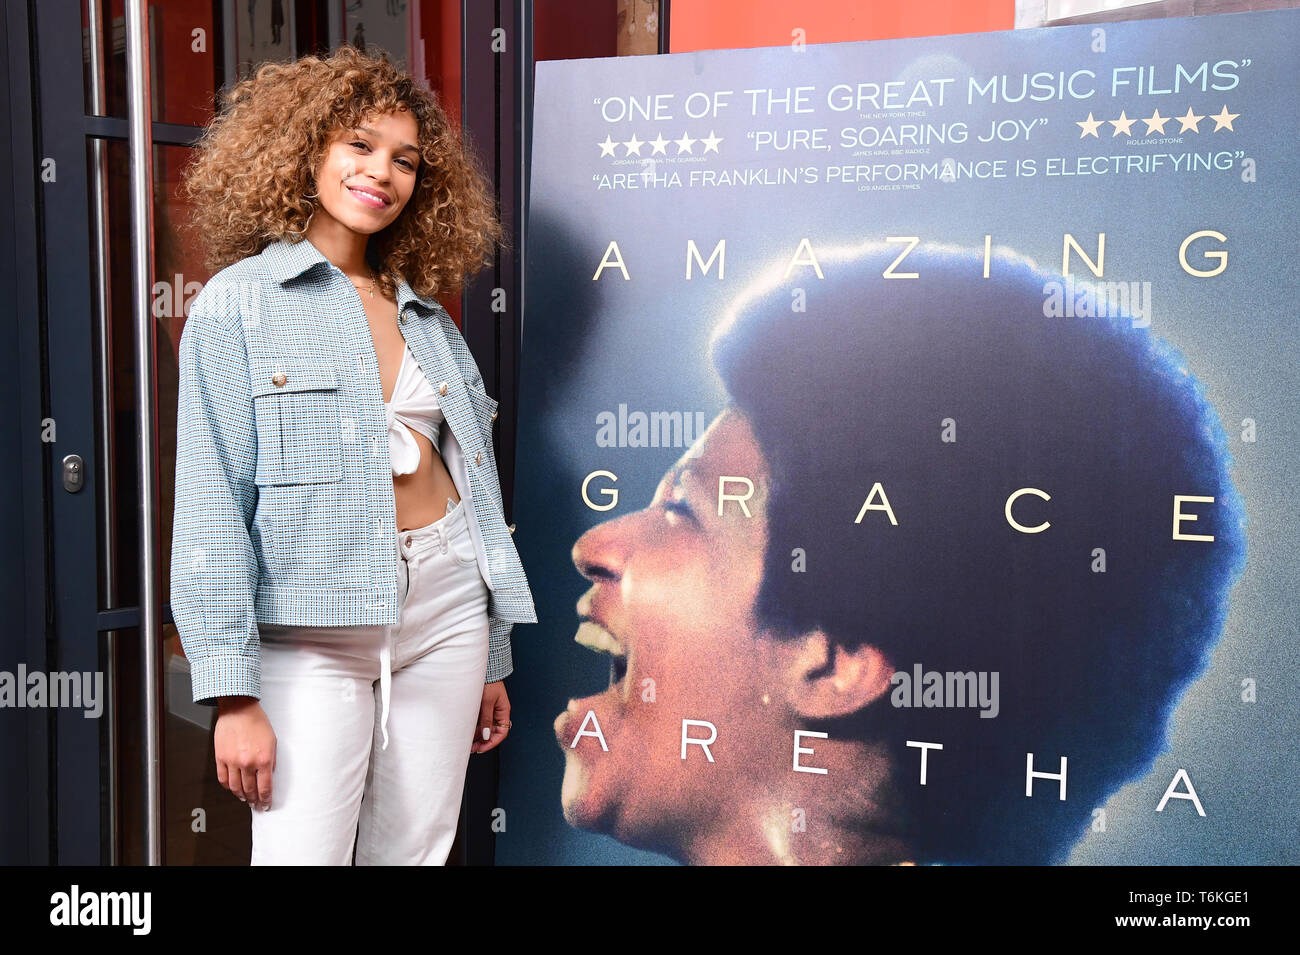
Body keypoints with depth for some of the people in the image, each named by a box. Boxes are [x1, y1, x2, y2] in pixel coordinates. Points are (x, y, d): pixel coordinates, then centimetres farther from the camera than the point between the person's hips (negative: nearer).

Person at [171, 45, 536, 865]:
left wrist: (493, 662, 14)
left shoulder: (428, 317, 13)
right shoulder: (240, 303, -2)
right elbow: (211, 504, -7)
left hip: (447, 610, 5)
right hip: (313, 629, -4)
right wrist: (233, 693, -12)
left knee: (413, 854, 10)